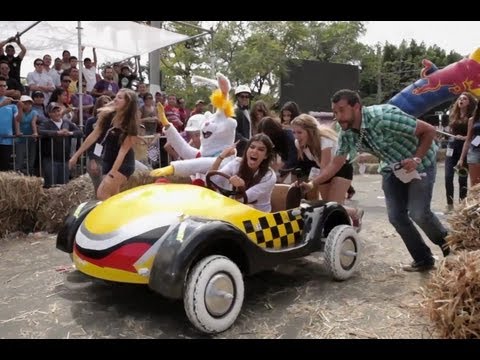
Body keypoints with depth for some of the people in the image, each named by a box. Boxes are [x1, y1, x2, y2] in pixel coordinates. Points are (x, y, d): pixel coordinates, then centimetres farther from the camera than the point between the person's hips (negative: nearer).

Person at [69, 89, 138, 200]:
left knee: (102, 194, -17)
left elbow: (123, 149, -20)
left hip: (123, 164, -6)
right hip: (107, 161, 6)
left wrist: (113, 171, -25)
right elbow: (94, 135, 1)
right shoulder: (107, 115, -3)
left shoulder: (131, 124, -16)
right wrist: (76, 155, 2)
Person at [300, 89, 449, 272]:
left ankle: (446, 242, 20)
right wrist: (312, 183, -18)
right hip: (392, 167, 6)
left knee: (418, 213, -12)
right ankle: (423, 259, 17)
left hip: (420, 162, -6)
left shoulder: (383, 117, -35)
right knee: (396, 216, -1)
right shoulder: (346, 134, -14)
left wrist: (416, 159, -32)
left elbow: (429, 130, -25)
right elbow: (336, 163, -8)